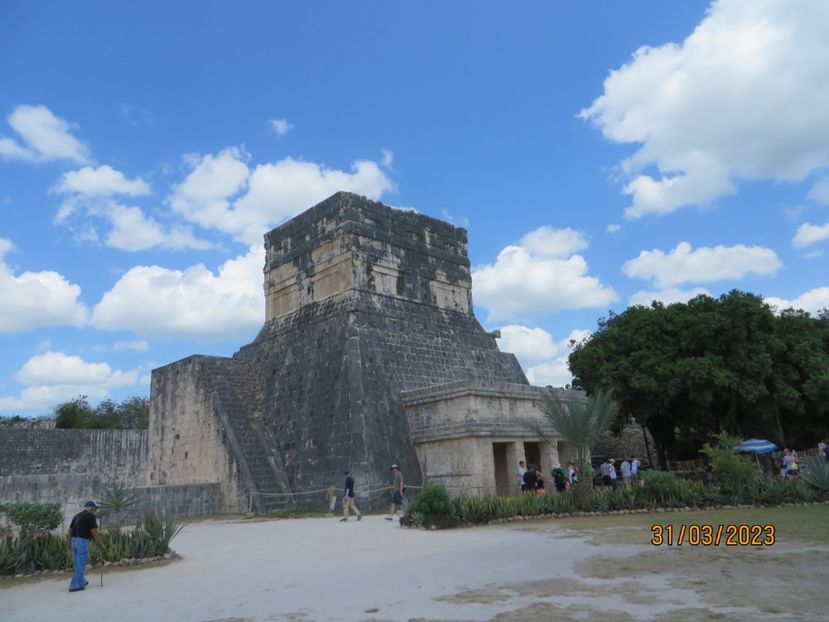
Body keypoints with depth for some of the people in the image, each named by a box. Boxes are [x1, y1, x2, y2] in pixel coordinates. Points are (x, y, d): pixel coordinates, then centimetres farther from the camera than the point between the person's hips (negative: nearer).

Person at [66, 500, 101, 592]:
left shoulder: (77, 515, 16)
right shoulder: (90, 516, -7)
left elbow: (69, 530, 16)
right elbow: (93, 530, -11)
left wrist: (69, 542, 21)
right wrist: (98, 540, 1)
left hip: (74, 540, 8)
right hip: (83, 541, -8)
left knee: (77, 564, 19)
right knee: (81, 564, -2)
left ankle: (81, 581, 31)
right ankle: (75, 585, -2)